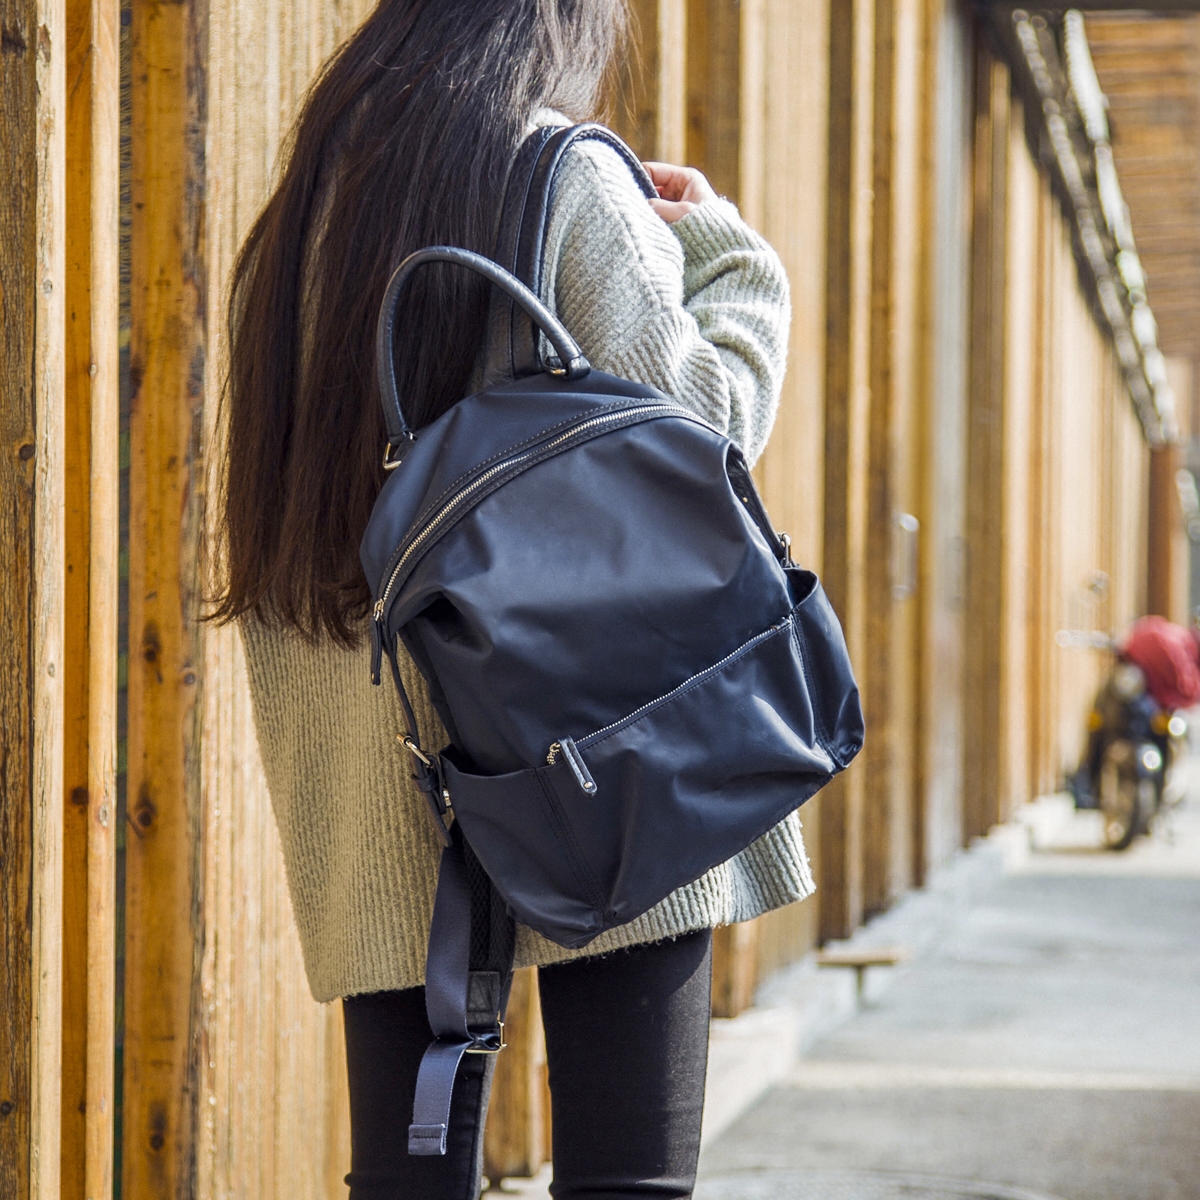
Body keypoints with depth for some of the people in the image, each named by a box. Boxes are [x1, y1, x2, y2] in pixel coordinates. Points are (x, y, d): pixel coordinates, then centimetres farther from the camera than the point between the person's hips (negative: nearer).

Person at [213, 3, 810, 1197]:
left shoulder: (295, 219, 15)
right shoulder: (565, 171, -2)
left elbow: (269, 526, 17)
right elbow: (693, 422, -7)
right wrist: (723, 249, 7)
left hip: (367, 766, 6)